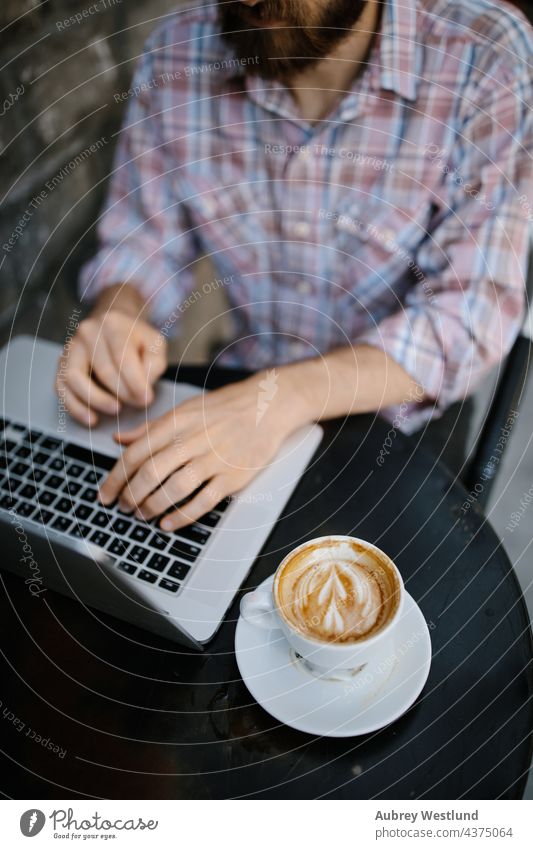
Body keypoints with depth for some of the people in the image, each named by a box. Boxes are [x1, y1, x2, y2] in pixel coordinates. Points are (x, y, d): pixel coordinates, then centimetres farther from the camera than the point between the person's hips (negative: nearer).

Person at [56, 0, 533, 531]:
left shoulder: (487, 56, -16)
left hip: (401, 417, -2)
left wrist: (284, 397, -36)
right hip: (241, 392, 3)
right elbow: (141, 244, 2)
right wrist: (116, 316, -22)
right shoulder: (178, 51, -5)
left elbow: (471, 312, -22)